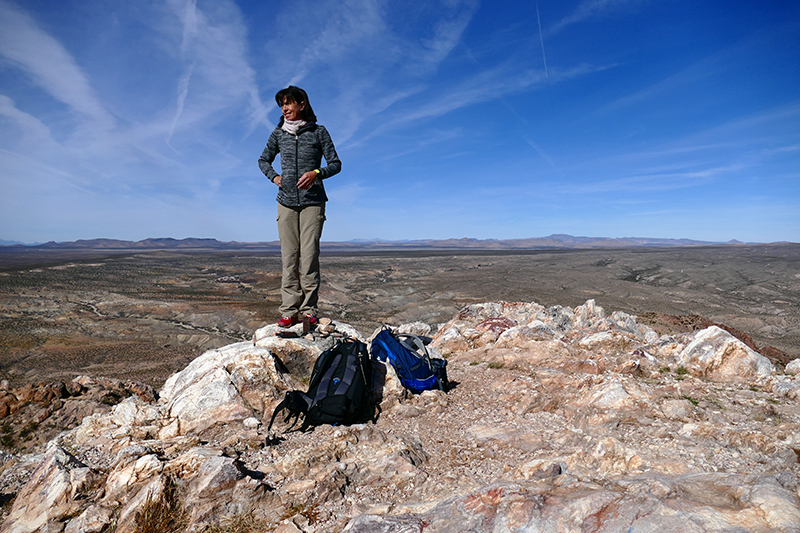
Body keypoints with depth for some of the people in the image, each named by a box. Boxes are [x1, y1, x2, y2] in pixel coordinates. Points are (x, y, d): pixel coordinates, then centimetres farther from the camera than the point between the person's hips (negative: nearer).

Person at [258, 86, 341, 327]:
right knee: (289, 257, 0)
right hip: (286, 202, 3)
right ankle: (289, 311, 3)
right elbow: (263, 160, 25)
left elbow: (335, 164, 3)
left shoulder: (318, 132, 3)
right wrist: (274, 177, 6)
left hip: (313, 201, -3)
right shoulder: (278, 133, 12)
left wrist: (316, 173, -15)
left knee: (309, 256, -8)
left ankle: (308, 310, 1)